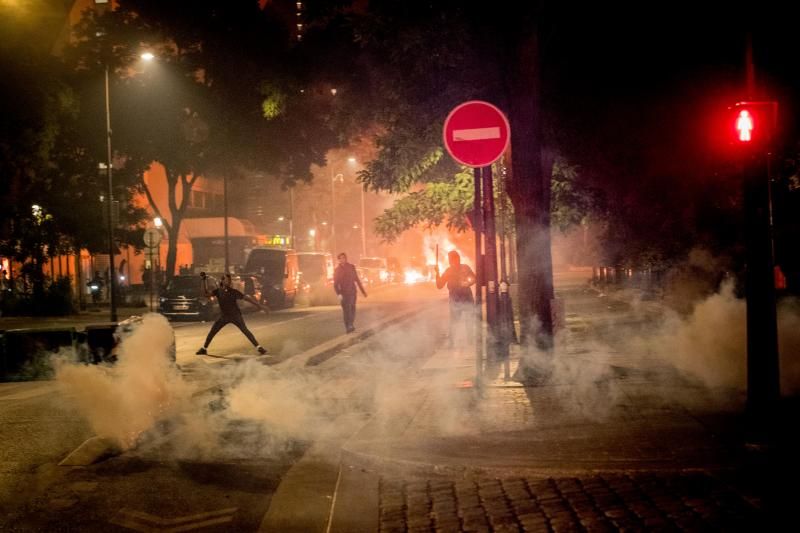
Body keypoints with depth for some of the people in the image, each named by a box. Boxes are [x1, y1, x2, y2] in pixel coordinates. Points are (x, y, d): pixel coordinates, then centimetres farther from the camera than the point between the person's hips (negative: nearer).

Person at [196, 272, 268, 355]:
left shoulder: (234, 292, -14)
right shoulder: (218, 291, -7)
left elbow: (247, 298, -15)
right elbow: (206, 292, -17)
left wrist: (259, 305, -19)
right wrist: (203, 280, -27)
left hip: (235, 316, -3)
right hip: (224, 316, 3)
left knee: (245, 330, -13)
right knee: (212, 331, 2)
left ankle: (259, 347, -12)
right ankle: (204, 349, 19)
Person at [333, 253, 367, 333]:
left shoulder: (351, 267, 6)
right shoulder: (337, 270, -1)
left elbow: (357, 280, 12)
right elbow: (335, 284, -5)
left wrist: (363, 291, 12)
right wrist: (339, 294, -20)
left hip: (352, 292, 3)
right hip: (344, 293, -3)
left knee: (352, 310, 8)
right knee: (346, 311, -7)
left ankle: (350, 325, 22)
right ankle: (349, 327, -5)